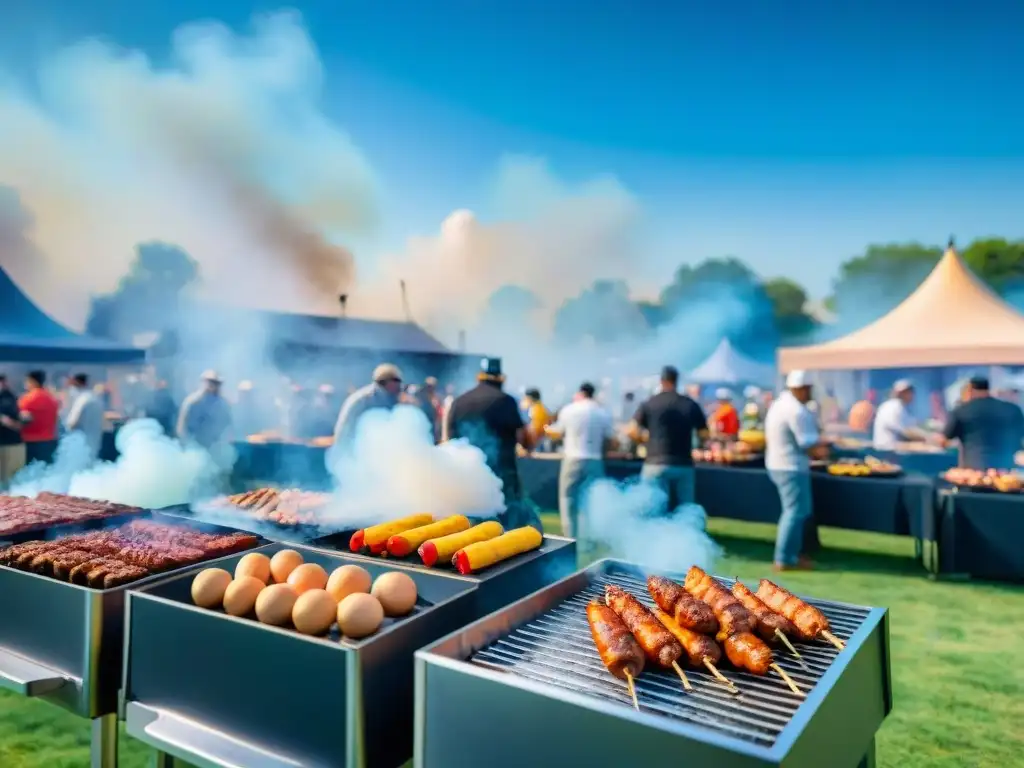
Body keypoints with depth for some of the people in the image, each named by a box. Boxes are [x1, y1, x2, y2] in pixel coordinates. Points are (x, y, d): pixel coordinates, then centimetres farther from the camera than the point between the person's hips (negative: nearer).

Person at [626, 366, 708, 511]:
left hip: (656, 465, -2)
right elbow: (704, 435, 5)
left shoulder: (649, 404, -1)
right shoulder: (691, 405, 5)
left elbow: (632, 432, -5)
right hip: (684, 466, 2)